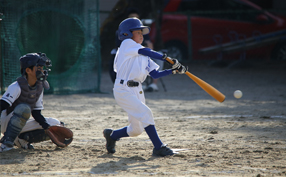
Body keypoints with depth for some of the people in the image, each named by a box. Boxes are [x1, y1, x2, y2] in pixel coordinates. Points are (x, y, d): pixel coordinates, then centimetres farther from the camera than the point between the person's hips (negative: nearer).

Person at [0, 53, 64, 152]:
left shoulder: (40, 87, 5)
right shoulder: (17, 87, -18)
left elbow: (36, 113, 6)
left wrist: (46, 126, -12)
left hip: (22, 125, 8)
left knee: (55, 124, -1)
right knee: (24, 108, -38)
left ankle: (22, 138, -5)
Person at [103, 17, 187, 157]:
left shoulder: (143, 56, 17)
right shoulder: (127, 44, -3)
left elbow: (155, 74, 11)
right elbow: (148, 52, -13)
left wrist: (173, 70, 0)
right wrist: (166, 58, -8)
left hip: (137, 91, 8)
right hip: (123, 90, -8)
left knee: (136, 129, 10)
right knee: (145, 113, -21)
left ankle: (112, 135, 34)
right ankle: (158, 147, -19)